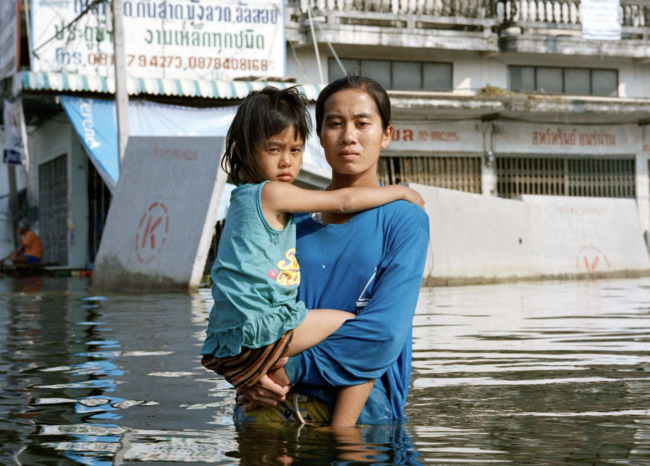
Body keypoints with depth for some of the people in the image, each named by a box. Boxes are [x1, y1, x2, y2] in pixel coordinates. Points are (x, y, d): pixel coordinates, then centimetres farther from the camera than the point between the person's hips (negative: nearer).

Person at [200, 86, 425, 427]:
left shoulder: (245, 199, 22)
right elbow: (344, 201, -2)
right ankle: (342, 433, -12)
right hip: (261, 328, -10)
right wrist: (401, 191, 10)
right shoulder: (271, 193, -5)